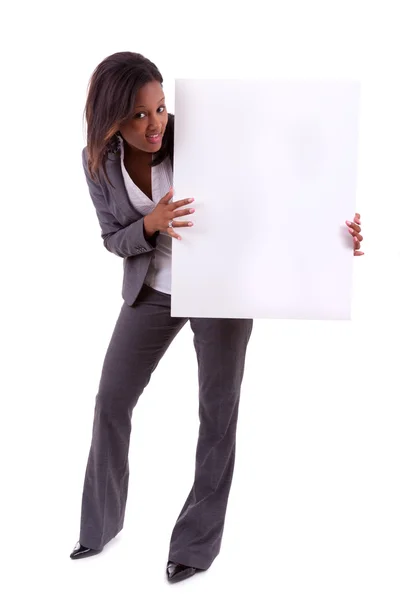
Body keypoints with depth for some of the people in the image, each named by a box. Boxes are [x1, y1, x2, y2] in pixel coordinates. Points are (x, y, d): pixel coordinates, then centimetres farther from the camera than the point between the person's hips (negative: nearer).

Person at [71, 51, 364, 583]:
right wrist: (154, 222, -28)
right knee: (111, 401, 6)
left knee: (218, 410, -1)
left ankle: (198, 540, 19)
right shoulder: (98, 161, -10)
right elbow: (115, 240, -5)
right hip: (153, 289, 4)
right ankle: (102, 521, 28)